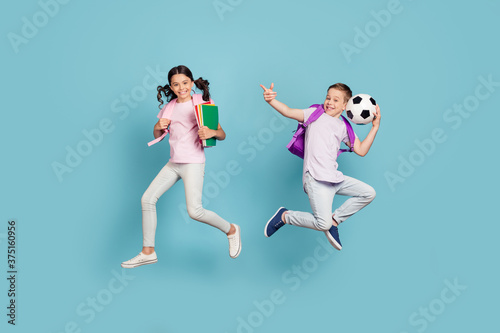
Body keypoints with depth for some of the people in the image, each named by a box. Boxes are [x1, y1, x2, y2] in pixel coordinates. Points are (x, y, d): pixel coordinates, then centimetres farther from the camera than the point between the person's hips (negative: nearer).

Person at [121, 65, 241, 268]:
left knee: (194, 211, -16)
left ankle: (231, 230, 11)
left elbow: (222, 135, -6)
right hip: (174, 163, 6)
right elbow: (157, 136, 17)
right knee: (147, 199, 2)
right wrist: (159, 127, -5)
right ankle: (148, 252, 12)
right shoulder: (169, 107, 10)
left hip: (193, 163, -6)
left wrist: (212, 133, -28)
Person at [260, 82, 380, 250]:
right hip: (315, 179, -6)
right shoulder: (316, 114, 7)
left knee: (369, 193, 9)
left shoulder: (344, 127, 20)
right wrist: (271, 100, -24)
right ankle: (284, 216, 6)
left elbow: (361, 150, 15)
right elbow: (289, 112, -7)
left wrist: (375, 127, 10)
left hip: (334, 179, 7)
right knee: (323, 224, -18)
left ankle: (334, 220, 14)